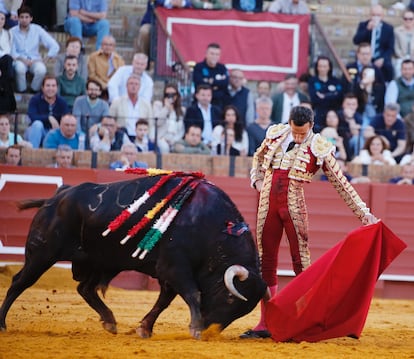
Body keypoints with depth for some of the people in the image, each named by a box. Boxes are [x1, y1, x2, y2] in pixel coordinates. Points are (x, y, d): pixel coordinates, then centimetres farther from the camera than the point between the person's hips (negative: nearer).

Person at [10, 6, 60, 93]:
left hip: (35, 59, 1)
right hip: (20, 60, -1)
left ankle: (34, 90, -9)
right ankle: (22, 91, -15)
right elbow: (12, 51, -5)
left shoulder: (37, 30, 0)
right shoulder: (13, 32, -2)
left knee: (41, 69, -34)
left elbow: (55, 46, -2)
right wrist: (22, 60, -21)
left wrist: (45, 60, -10)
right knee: (20, 67, -37)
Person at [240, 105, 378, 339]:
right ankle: (265, 324, 11)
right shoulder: (276, 134, 5)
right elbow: (259, 157, 26)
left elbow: (342, 185, -3)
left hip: (294, 209, -4)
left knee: (301, 264, -5)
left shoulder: (319, 149, -6)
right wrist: (257, 180, 10)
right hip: (268, 204, 4)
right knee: (266, 264, 6)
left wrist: (364, 213, -6)